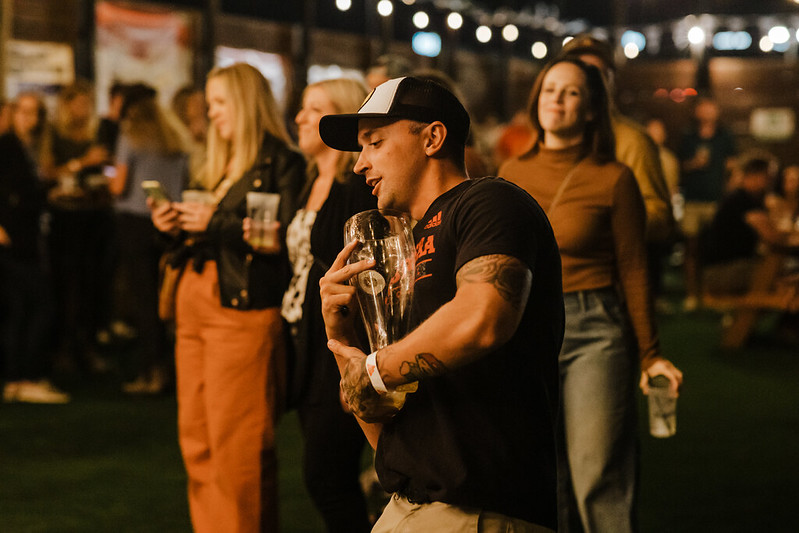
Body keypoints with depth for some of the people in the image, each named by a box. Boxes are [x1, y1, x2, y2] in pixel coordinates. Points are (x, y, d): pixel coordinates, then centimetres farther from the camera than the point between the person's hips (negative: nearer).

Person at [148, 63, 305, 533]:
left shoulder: (283, 161, -4)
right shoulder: (222, 166, 23)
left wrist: (214, 222, -14)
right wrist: (178, 226, 6)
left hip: (245, 307, -8)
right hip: (196, 300, 9)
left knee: (236, 445, -7)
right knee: (197, 441, 8)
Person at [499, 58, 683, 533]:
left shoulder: (614, 179, -4)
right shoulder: (514, 174, 9)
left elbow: (634, 272, -1)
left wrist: (651, 355, 1)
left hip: (593, 333, -4)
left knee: (598, 484, -5)